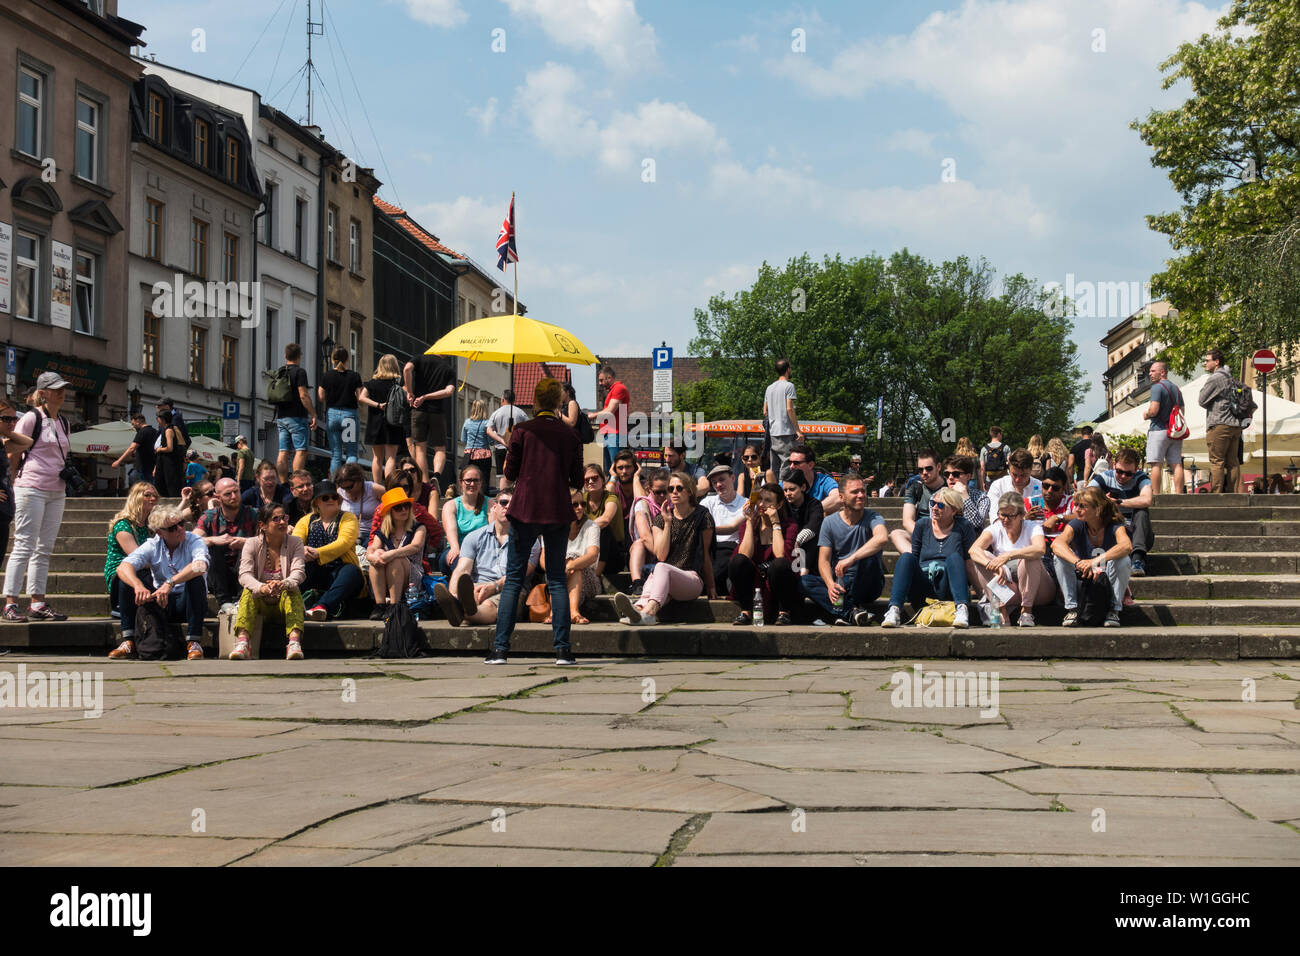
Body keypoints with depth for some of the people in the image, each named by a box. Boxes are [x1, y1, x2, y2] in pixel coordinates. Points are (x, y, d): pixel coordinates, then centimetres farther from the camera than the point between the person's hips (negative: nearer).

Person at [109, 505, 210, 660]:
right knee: (128, 579, -14)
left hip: (186, 603, -3)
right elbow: (123, 567, -18)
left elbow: (201, 566, -33)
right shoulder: (152, 546, -2)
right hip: (160, 604, 3)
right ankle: (128, 642, -16)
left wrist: (170, 583, -44)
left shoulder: (194, 541, -9)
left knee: (196, 579, -32)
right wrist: (139, 586, -39)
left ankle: (194, 642, -29)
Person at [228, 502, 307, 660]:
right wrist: (261, 588, -42)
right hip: (261, 603, 0)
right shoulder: (252, 544, -3)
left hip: (284, 605, 0)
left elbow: (299, 572, -17)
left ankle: (294, 642, -50)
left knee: (293, 589, -30)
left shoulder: (295, 543, -1)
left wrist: (283, 584, -41)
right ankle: (242, 642, -47)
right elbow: (244, 574, -18)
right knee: (249, 591, -29)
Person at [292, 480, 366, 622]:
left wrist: (318, 553, -25)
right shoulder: (307, 520, 17)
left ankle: (322, 605, -56)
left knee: (352, 571, -34)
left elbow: (344, 543, -10)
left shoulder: (347, 518, 9)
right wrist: (302, 550, -26)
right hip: (314, 577, 2)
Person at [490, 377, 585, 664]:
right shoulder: (570, 435, 2)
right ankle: (563, 649, 2)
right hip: (558, 511, 2)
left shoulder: (522, 430, -4)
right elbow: (577, 480, 5)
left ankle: (500, 648, -1)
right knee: (557, 580, 8)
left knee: (513, 579, 4)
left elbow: (510, 474, -1)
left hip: (525, 511, -2)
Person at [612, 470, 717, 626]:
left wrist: (711, 586, 16)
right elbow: (661, 556, 2)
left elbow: (705, 555, 12)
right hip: (663, 578, 3)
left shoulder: (703, 517, 6)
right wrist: (667, 523, -3)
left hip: (692, 579, -3)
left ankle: (648, 611, -63)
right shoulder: (660, 520, 15)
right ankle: (640, 607, -71)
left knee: (662, 568, -36)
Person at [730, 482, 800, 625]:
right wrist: (749, 522, -10)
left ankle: (784, 613, -12)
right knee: (737, 560, -24)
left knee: (779, 564, -33)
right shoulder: (747, 525, 5)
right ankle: (746, 612, -13)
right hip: (754, 584, 2)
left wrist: (775, 523, -15)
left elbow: (781, 555, -22)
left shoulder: (790, 526, -3)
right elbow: (744, 555, -14)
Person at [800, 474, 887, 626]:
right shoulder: (830, 522, 1)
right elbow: (824, 560, -5)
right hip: (839, 581, 3)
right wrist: (830, 584, -27)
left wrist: (850, 559, -40)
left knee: (869, 557, -32)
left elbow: (882, 538, -32)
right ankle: (851, 612, -37)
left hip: (868, 584, -2)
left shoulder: (872, 518, -7)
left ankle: (842, 612, -23)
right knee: (804, 581, -22)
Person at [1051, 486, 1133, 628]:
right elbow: (1057, 544, -31)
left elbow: (1127, 546, -39)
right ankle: (1071, 608, -19)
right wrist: (1078, 562, -50)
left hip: (1108, 581, -2)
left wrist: (1096, 561, -52)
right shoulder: (1077, 524, -10)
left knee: (1123, 559, -31)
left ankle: (1114, 609, -16)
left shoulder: (1115, 526, -16)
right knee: (1060, 556, -23)